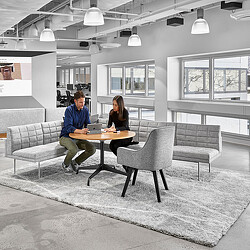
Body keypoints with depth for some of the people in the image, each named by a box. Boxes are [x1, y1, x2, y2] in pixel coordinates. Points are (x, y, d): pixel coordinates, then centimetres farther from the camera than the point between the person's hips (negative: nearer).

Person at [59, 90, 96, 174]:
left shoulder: (85, 110, 1)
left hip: (78, 138, 6)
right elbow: (68, 127, -27)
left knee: (92, 149, -14)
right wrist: (80, 131, -43)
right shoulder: (69, 110, -17)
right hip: (66, 137, -6)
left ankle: (75, 162, 9)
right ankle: (66, 164, -2)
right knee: (74, 149, -34)